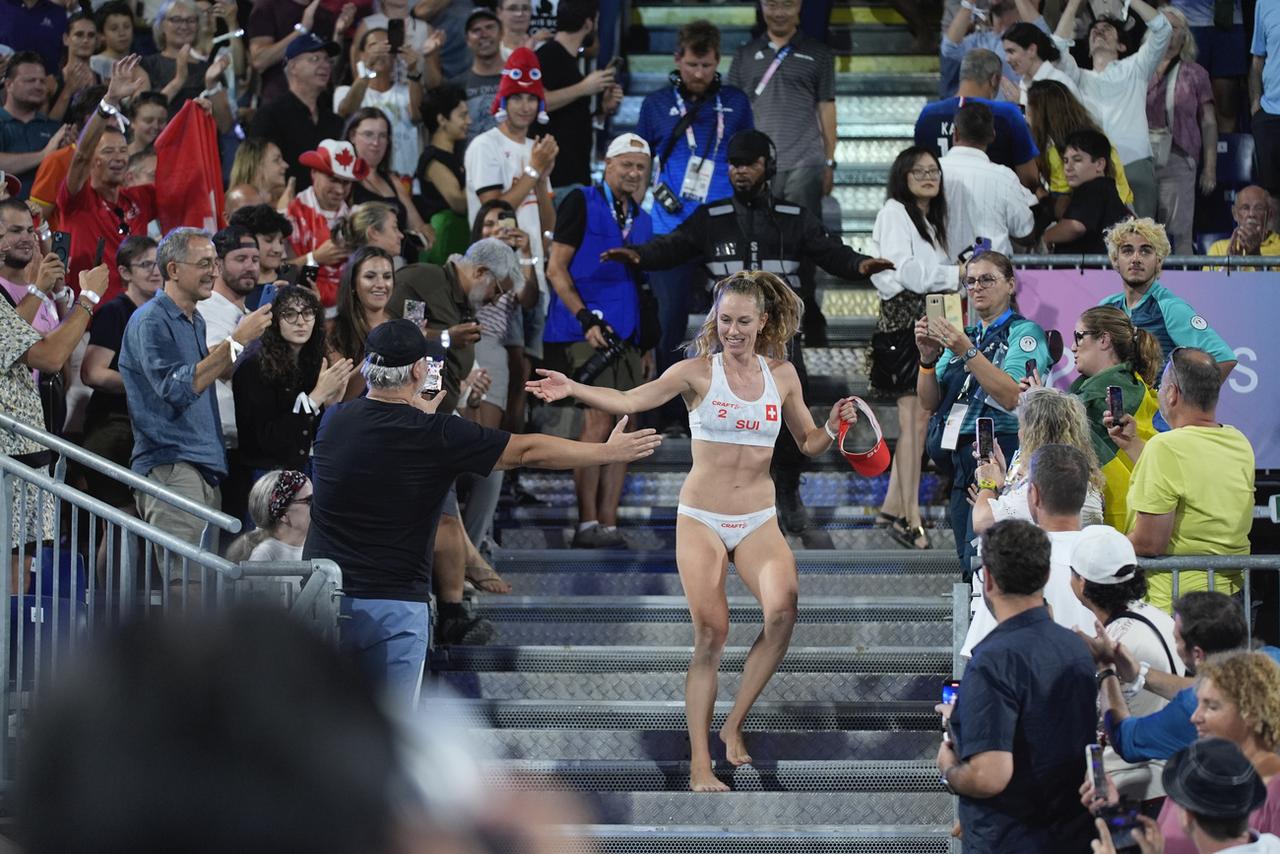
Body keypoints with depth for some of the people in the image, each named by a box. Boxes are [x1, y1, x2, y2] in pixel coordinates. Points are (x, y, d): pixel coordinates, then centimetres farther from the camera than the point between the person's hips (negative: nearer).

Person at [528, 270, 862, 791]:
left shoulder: (782, 375, 6)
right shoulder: (698, 372, -3)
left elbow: (809, 444, 15)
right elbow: (629, 401, -13)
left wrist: (832, 427, -7)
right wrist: (572, 390, -28)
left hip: (758, 522, 2)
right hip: (701, 518, -2)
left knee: (782, 611, -22)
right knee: (711, 633, -11)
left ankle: (734, 724, -4)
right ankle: (699, 763, -5)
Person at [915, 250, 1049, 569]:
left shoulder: (1025, 333, 1)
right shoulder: (963, 337, 21)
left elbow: (1011, 396, -15)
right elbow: (930, 403, 14)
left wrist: (967, 352, -20)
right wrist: (928, 358, -3)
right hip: (959, 457, 7)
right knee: (968, 566, 3)